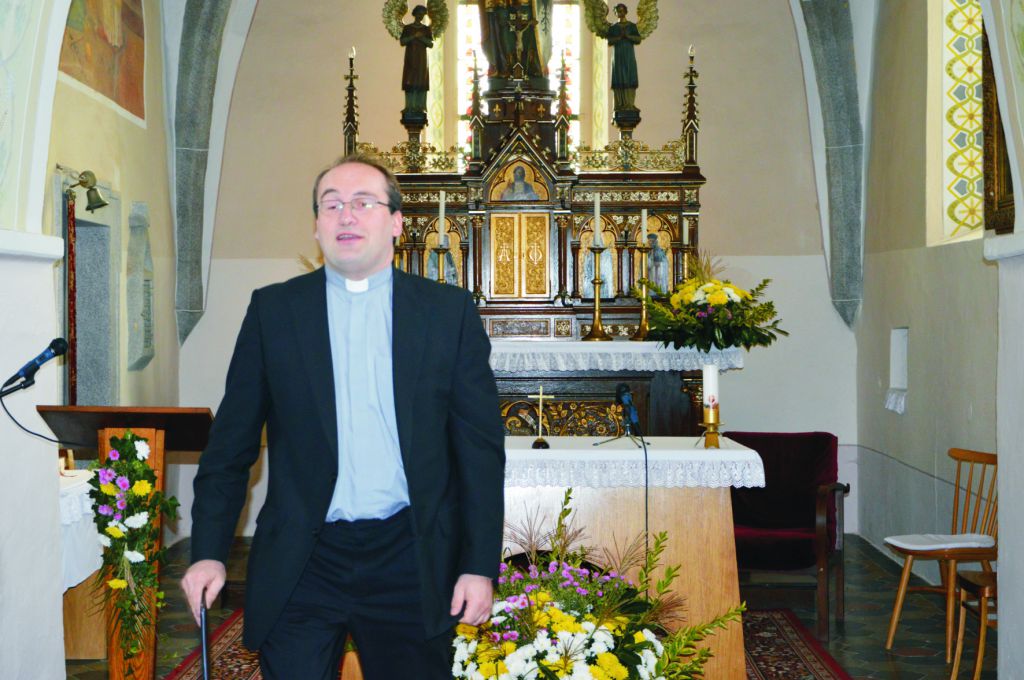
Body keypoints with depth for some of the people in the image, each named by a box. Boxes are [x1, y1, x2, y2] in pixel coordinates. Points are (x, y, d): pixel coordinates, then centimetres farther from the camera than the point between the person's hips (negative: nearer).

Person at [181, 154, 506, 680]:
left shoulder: (449, 311, 2)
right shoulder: (272, 309, 5)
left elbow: (480, 448, 1)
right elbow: (231, 442, 7)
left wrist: (479, 566, -3)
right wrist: (208, 552, 0)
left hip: (410, 564, 0)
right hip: (300, 565, 0)